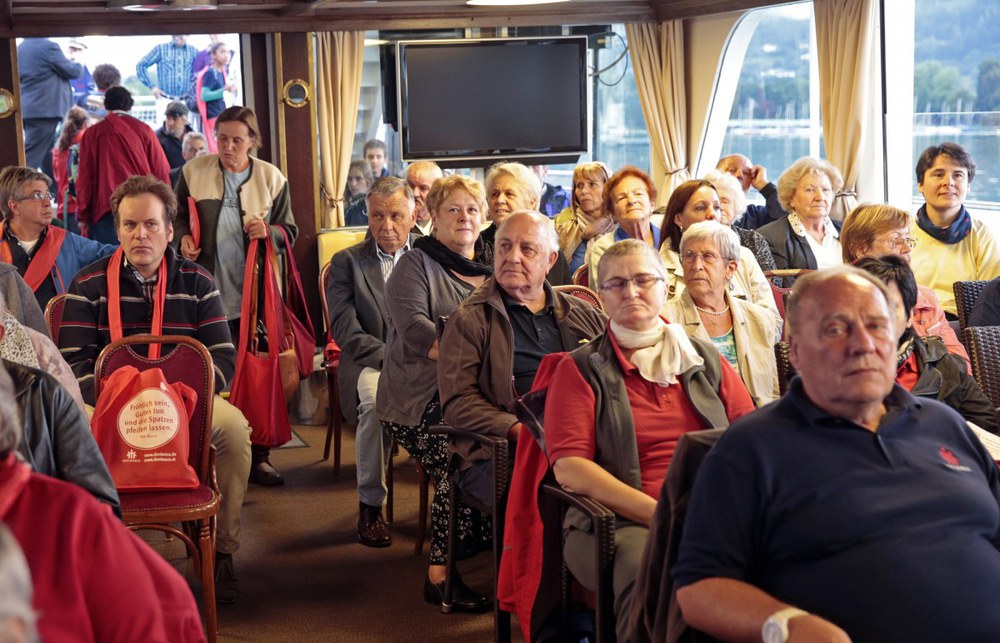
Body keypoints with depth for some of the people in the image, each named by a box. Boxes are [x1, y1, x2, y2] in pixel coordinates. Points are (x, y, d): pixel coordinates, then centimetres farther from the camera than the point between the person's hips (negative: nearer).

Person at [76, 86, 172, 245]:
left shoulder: (92, 134, 5)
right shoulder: (144, 130, 7)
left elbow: (85, 177, 3)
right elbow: (161, 172, 6)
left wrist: (83, 214, 10)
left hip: (105, 209, -1)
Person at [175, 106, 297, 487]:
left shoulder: (272, 178, 5)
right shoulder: (193, 172, 4)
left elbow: (290, 233, 10)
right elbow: (178, 217, 16)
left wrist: (269, 232, -11)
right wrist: (183, 238, -5)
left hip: (253, 295, 1)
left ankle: (258, 457, 13)